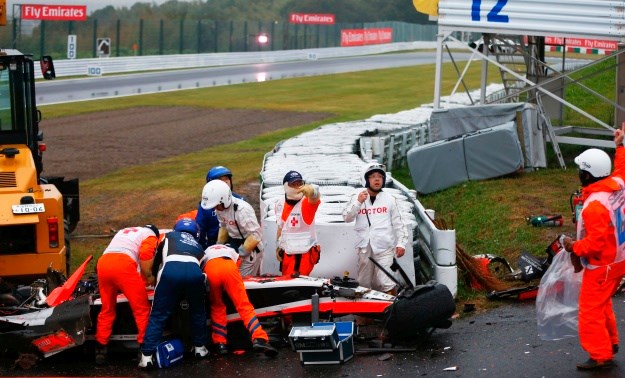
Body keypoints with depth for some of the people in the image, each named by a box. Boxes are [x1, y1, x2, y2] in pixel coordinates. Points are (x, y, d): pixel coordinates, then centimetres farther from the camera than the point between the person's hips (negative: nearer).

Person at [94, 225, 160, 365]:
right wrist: (149, 277, 10)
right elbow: (145, 256, -1)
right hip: (123, 264, -6)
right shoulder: (150, 235, 20)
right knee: (142, 310, 4)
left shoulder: (124, 231, 40)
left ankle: (100, 350, 20)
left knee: (107, 310, 19)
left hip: (103, 263, 6)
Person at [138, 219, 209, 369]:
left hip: (171, 269, -2)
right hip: (194, 271, 2)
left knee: (158, 315, 6)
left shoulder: (169, 236, 36)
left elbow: (156, 259, 37)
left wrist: (154, 273, 56)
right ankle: (200, 347, 35)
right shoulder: (198, 246, 41)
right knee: (198, 311, 28)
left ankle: (147, 355, 1)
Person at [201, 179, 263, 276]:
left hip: (249, 249, -8)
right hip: (234, 246, 8)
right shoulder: (220, 208, -6)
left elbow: (256, 235, -28)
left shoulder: (242, 210, -29)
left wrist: (240, 253, -25)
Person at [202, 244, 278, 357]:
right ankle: (259, 339, -19)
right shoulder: (230, 250, 46)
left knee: (217, 307, 18)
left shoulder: (206, 252, 45)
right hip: (229, 267, -1)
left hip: (210, 268, 1)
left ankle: (220, 343, 8)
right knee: (244, 305, -4)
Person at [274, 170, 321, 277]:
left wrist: (312, 192, -65)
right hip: (287, 252, 6)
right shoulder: (280, 204, 2)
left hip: (307, 251, -5)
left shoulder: (307, 202, -16)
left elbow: (315, 198, -41)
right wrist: (278, 247, 17)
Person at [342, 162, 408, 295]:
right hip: (364, 247, 2)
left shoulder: (389, 199, 6)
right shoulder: (357, 197, 6)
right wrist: (358, 202, -15)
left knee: (385, 282, -11)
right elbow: (347, 217, -3)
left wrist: (401, 243, 1)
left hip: (384, 247, -2)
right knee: (364, 284, 10)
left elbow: (398, 223, 8)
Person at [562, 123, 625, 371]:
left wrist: (574, 247, -13)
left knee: (591, 311, 0)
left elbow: (595, 243, -30)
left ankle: (601, 356, 5)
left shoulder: (594, 205, -31)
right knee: (602, 304, 26)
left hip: (602, 266, -9)